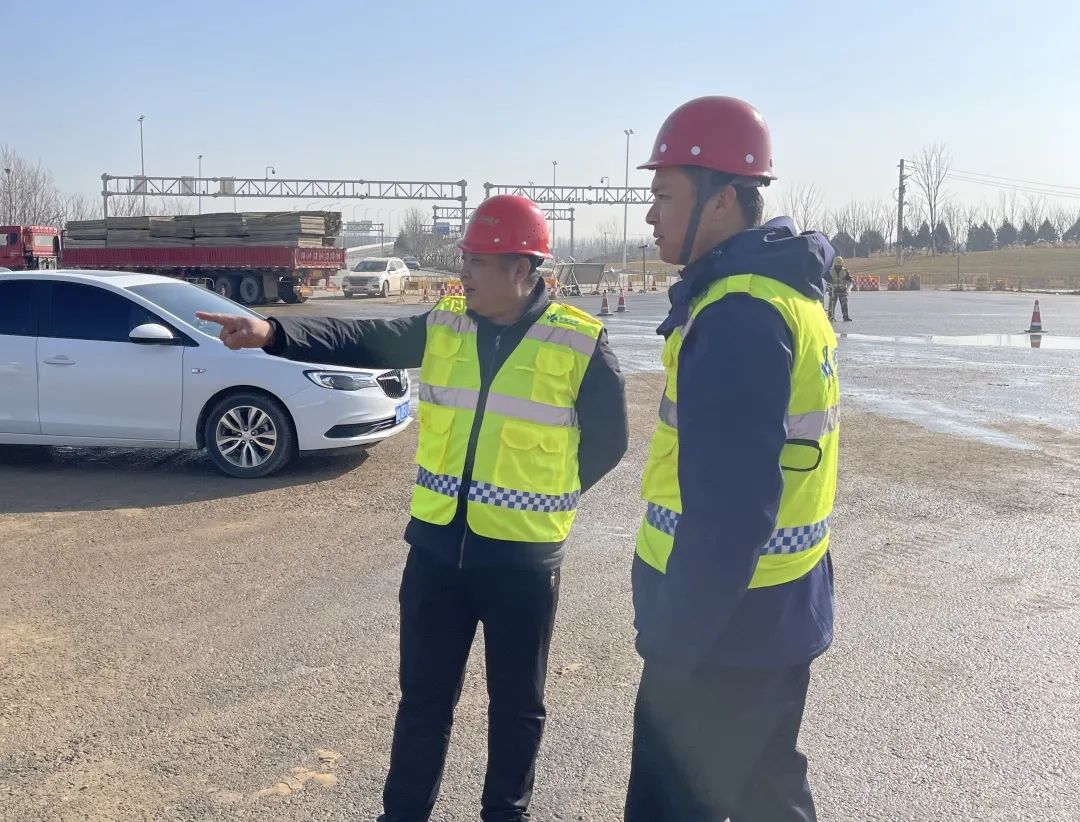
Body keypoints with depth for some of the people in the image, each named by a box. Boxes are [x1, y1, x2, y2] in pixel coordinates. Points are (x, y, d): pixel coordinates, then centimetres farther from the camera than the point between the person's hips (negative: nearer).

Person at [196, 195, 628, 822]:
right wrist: (272, 333, -20)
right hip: (437, 548, 3)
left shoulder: (582, 344, -9)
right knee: (424, 696, 15)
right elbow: (355, 341, -6)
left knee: (517, 704, 14)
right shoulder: (441, 327, 2)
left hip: (524, 560, -3)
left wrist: (544, 496, 3)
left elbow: (607, 441, 0)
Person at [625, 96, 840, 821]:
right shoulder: (784, 292, 10)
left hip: (724, 631, -10)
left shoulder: (738, 314, -23)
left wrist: (673, 639, -19)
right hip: (775, 619, 10)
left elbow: (728, 512, -27)